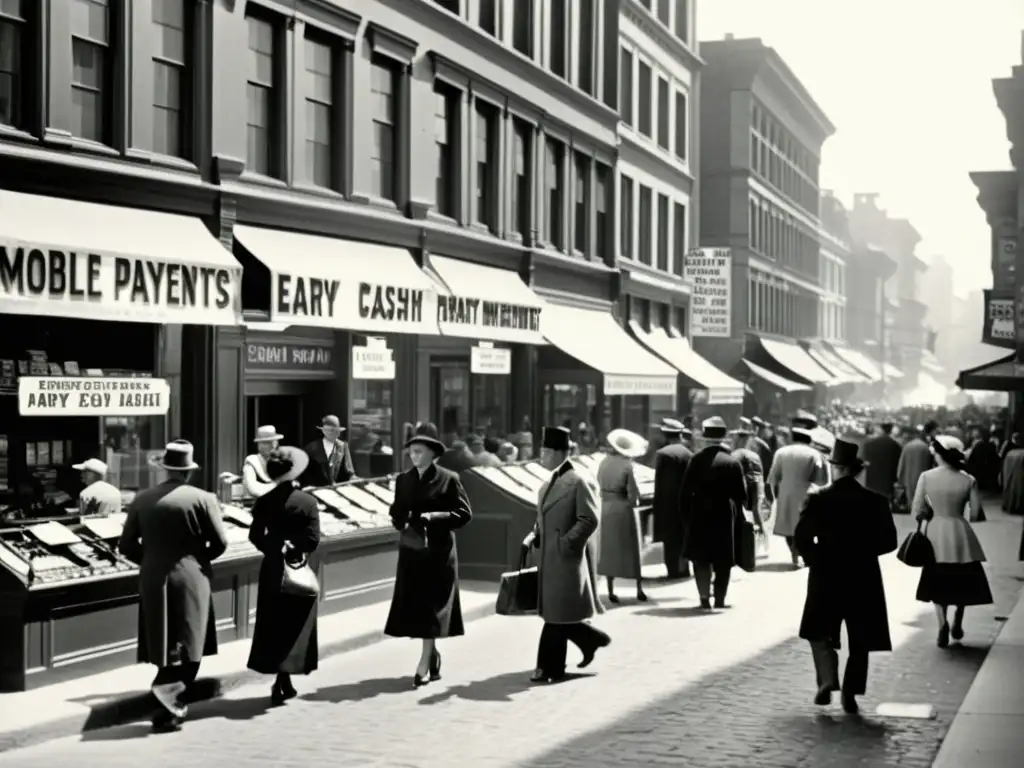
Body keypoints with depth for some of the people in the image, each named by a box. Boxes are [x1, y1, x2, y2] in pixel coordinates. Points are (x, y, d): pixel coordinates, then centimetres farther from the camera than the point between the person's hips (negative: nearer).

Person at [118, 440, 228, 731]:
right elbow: (219, 543, -7)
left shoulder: (142, 500, 2)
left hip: (152, 580, 4)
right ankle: (170, 700, -16)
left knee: (164, 645, 14)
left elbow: (126, 545, 5)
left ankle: (171, 703, 23)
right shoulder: (202, 499, -8)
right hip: (190, 579, -4)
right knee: (187, 645, 0)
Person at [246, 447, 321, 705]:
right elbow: (313, 539, -13)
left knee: (274, 626, 11)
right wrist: (293, 549, 2)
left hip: (272, 570, 2)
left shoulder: (264, 501, -4)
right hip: (298, 569, -2)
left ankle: (283, 683, 13)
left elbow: (255, 536, -4)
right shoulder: (307, 501, -10)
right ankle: (282, 680, -1)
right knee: (293, 626, 7)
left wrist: (275, 548, 10)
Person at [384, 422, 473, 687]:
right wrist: (401, 521, -6)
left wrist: (434, 518, -19)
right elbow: (396, 512, 17)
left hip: (438, 552, -5)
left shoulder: (448, 479, -5)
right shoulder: (403, 480, 9)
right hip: (411, 551, 5)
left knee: (431, 607, -6)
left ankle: (424, 664, -7)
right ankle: (434, 656, 22)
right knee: (414, 607, 6)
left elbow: (464, 514, -6)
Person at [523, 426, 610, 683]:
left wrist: (566, 544, -20)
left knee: (558, 613, -4)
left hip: (568, 558, -9)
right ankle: (592, 639, 30)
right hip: (549, 558, 9)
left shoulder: (580, 480, -14)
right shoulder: (551, 482, 14)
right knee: (554, 611, 12)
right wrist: (535, 535, 7)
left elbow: (589, 520, -18)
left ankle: (550, 667, 3)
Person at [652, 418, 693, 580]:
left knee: (670, 538, 1)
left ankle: (674, 570, 0)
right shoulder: (689, 454, 2)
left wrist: (657, 505, -3)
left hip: (668, 502, -4)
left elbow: (659, 483, -10)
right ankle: (683, 568, 19)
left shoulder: (662, 454, -11)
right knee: (683, 537, 14)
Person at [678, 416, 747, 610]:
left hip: (700, 515, 0)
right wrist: (735, 510, 13)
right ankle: (719, 598, 12)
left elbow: (686, 491, -6)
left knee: (701, 557, 9)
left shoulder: (697, 459, -9)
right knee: (722, 560, 11)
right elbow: (741, 494, -5)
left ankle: (704, 596, -1)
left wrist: (686, 514, 4)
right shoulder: (733, 462, -7)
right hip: (725, 516, 0)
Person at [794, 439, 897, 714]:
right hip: (864, 578, 1)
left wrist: (815, 558, 6)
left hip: (826, 577, -1)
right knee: (859, 641, 11)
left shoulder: (817, 499, -9)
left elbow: (801, 537, -10)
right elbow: (888, 541, -2)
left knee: (820, 632, 13)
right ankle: (850, 693, 9)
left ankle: (828, 680, -6)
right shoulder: (875, 501, -5)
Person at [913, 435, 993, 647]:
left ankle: (943, 627, 2)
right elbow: (976, 513, -6)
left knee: (939, 582, 13)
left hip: (936, 535, 0)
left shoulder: (926, 477, -10)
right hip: (960, 534, 0)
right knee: (962, 581, 20)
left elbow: (917, 511, -9)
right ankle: (957, 624, 21)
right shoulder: (968, 481, -9)